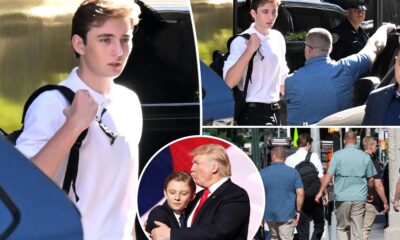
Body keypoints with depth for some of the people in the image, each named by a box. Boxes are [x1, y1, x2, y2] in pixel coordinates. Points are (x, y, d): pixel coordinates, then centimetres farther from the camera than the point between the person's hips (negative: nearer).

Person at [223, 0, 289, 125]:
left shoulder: (278, 38, 9)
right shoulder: (242, 42, -13)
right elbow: (229, 82, -24)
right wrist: (250, 50, -27)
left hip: (274, 110, 8)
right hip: (253, 112, -7)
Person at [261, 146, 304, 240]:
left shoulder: (263, 173, 0)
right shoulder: (293, 172, -4)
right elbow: (300, 194, -10)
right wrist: (298, 211, 1)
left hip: (269, 214, 2)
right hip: (287, 214, -2)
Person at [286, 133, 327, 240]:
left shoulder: (289, 159, 2)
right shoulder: (313, 156, -6)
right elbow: (321, 177, -7)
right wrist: (325, 193, 3)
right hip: (314, 196, -3)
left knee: (302, 229, 8)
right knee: (319, 224, 11)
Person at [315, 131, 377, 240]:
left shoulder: (338, 155, -4)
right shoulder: (365, 157, 3)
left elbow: (329, 175, -9)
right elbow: (370, 179, 7)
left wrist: (320, 192, -2)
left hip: (342, 197, -1)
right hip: (359, 198, 1)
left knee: (341, 228, 12)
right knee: (357, 231, 5)